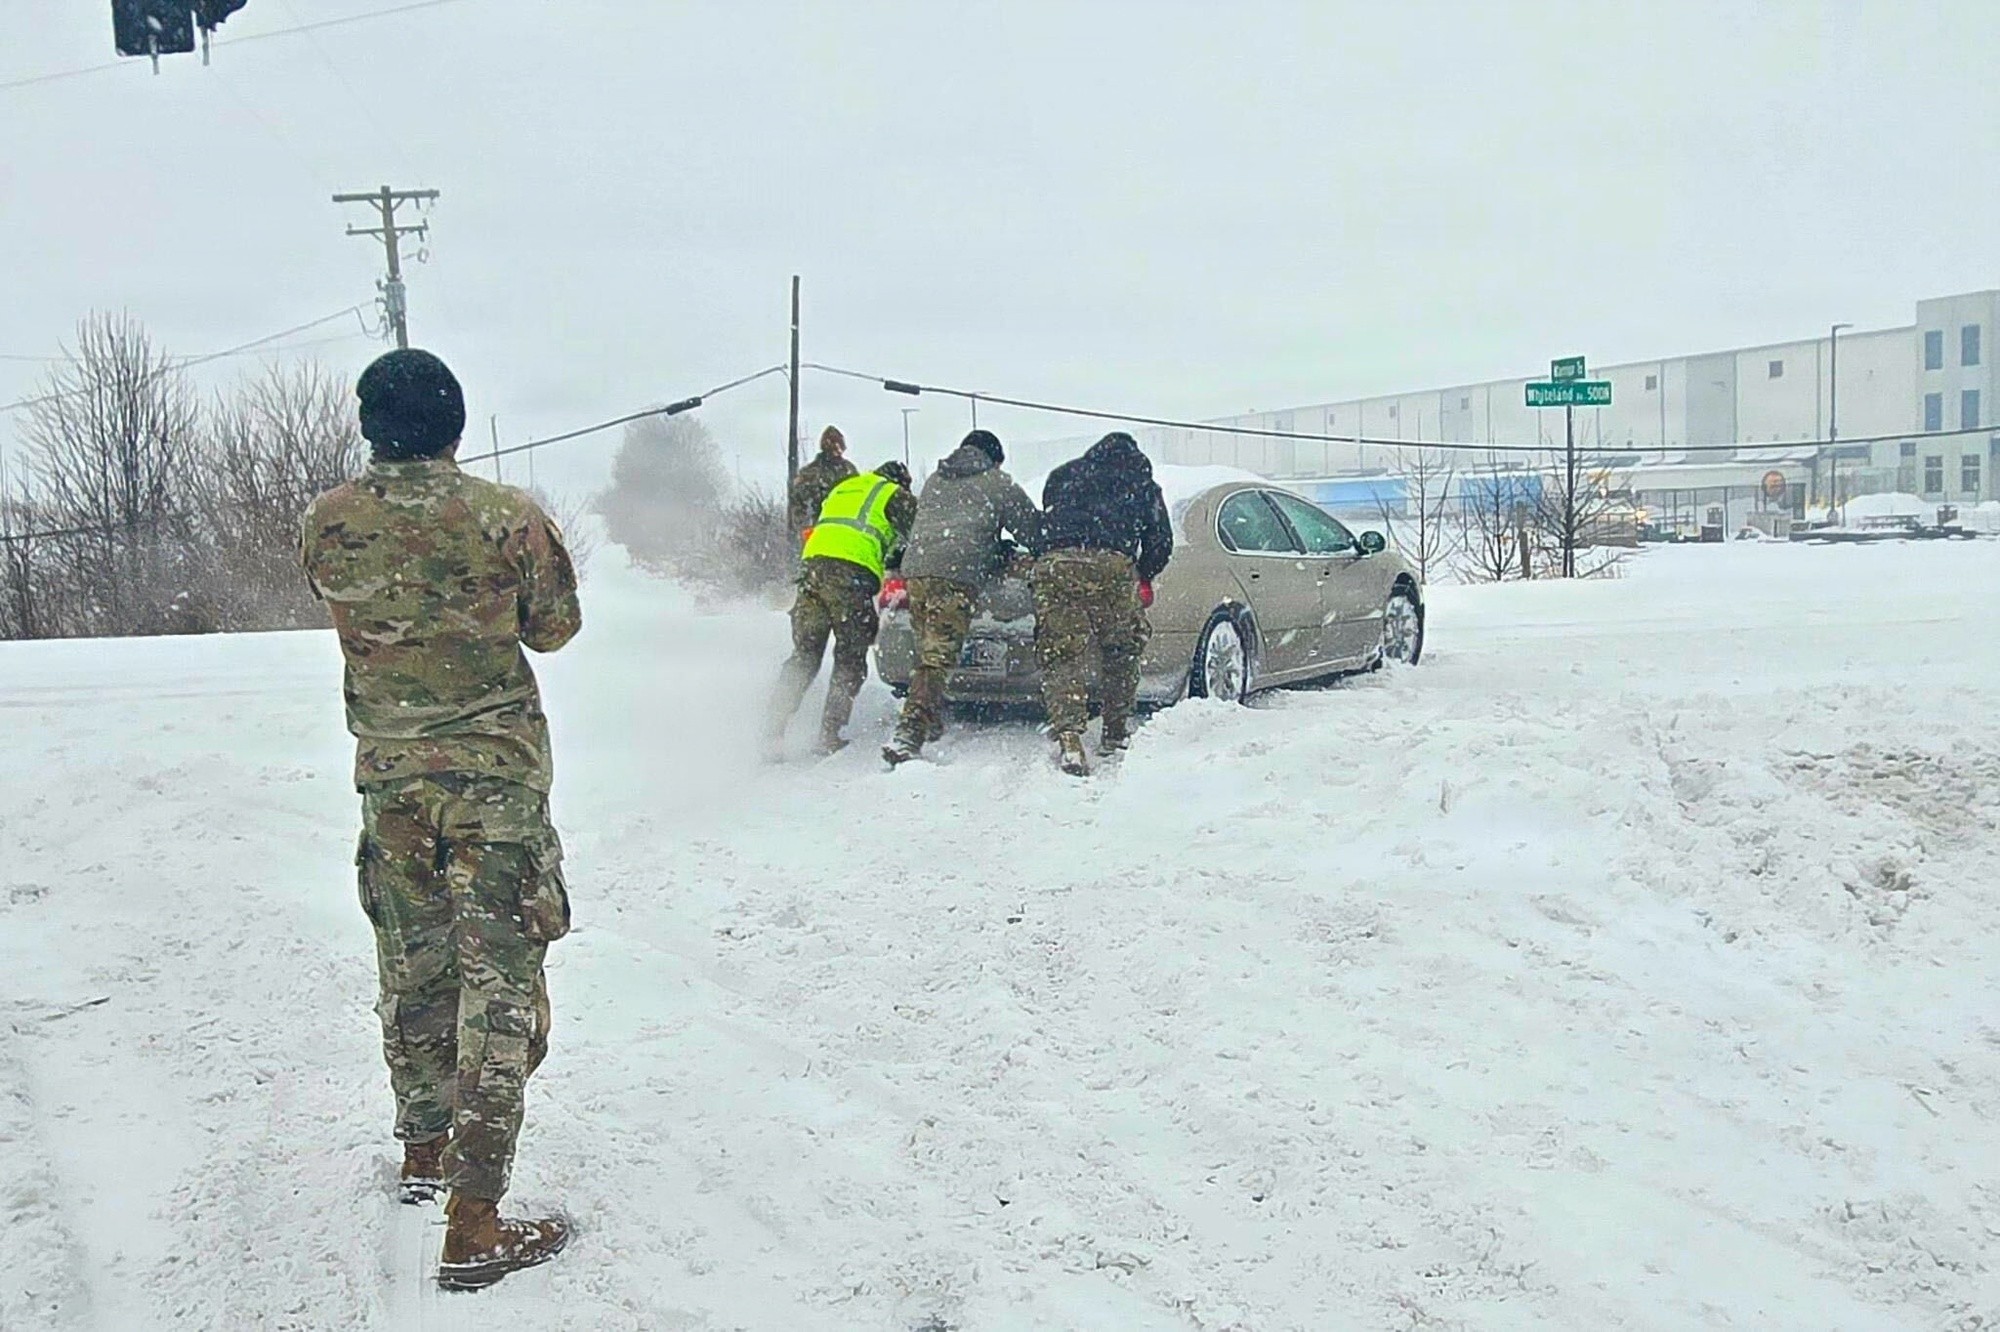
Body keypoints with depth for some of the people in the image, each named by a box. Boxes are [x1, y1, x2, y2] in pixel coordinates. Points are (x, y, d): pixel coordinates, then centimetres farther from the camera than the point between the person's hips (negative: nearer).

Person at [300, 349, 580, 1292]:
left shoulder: (326, 524, -3)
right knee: (499, 980, -1)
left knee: (412, 967, 20)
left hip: (388, 772, 5)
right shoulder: (505, 517, -13)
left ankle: (425, 1152, 37)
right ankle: (474, 1227, -2)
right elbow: (556, 627, 1)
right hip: (495, 770, -4)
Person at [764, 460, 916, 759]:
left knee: (804, 655, 8)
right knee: (850, 659, 4)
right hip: (851, 573, -6)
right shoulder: (896, 495, 14)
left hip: (812, 565, 6)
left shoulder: (843, 488, 32)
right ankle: (830, 736, -2)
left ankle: (772, 733, 0)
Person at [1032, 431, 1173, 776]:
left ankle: (1068, 737, -18)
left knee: (1061, 657, -1)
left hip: (1055, 566, 1)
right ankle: (1116, 733, 22)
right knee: (1121, 653, 17)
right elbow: (1161, 542, 21)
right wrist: (1144, 577, 37)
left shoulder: (1062, 475, 33)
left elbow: (1042, 525, 32)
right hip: (1113, 566, -1)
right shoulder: (1142, 483, 26)